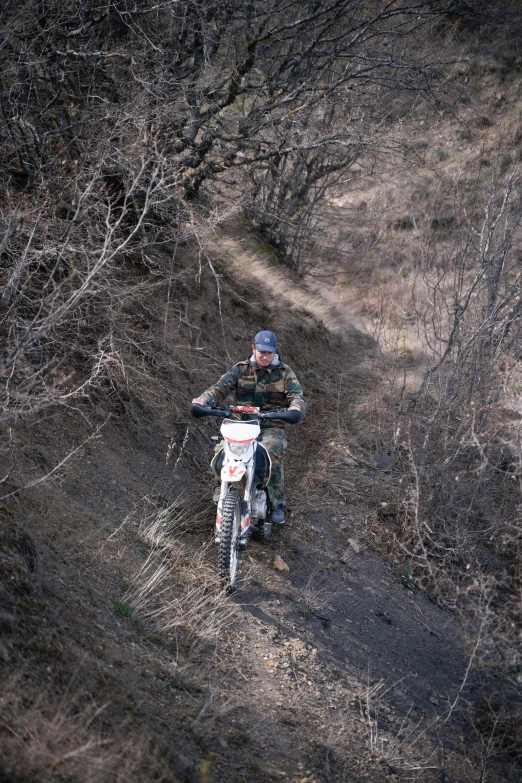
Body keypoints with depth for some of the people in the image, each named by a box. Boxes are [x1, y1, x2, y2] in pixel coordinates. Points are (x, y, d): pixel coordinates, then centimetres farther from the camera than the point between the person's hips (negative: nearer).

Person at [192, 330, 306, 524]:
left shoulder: (284, 373, 6)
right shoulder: (240, 370, 9)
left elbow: (298, 396, -8)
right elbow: (220, 388, -3)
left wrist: (296, 407, -34)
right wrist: (203, 399, -26)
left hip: (272, 428, -2)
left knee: (272, 452, -35)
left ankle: (277, 505, -23)